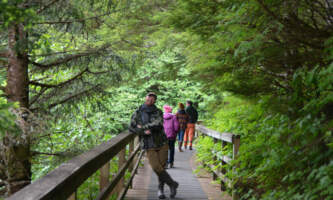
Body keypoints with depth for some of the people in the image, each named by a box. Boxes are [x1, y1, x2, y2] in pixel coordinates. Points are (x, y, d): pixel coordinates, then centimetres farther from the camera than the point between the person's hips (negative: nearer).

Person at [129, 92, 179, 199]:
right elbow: (131, 128, -2)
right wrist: (144, 131, -17)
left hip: (162, 143, 0)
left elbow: (158, 125, -15)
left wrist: (142, 127, -11)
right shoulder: (137, 113, 4)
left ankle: (161, 189, 22)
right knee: (156, 167, -11)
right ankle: (172, 184, 7)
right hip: (149, 146, 0)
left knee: (162, 166, 1)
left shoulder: (158, 112, 2)